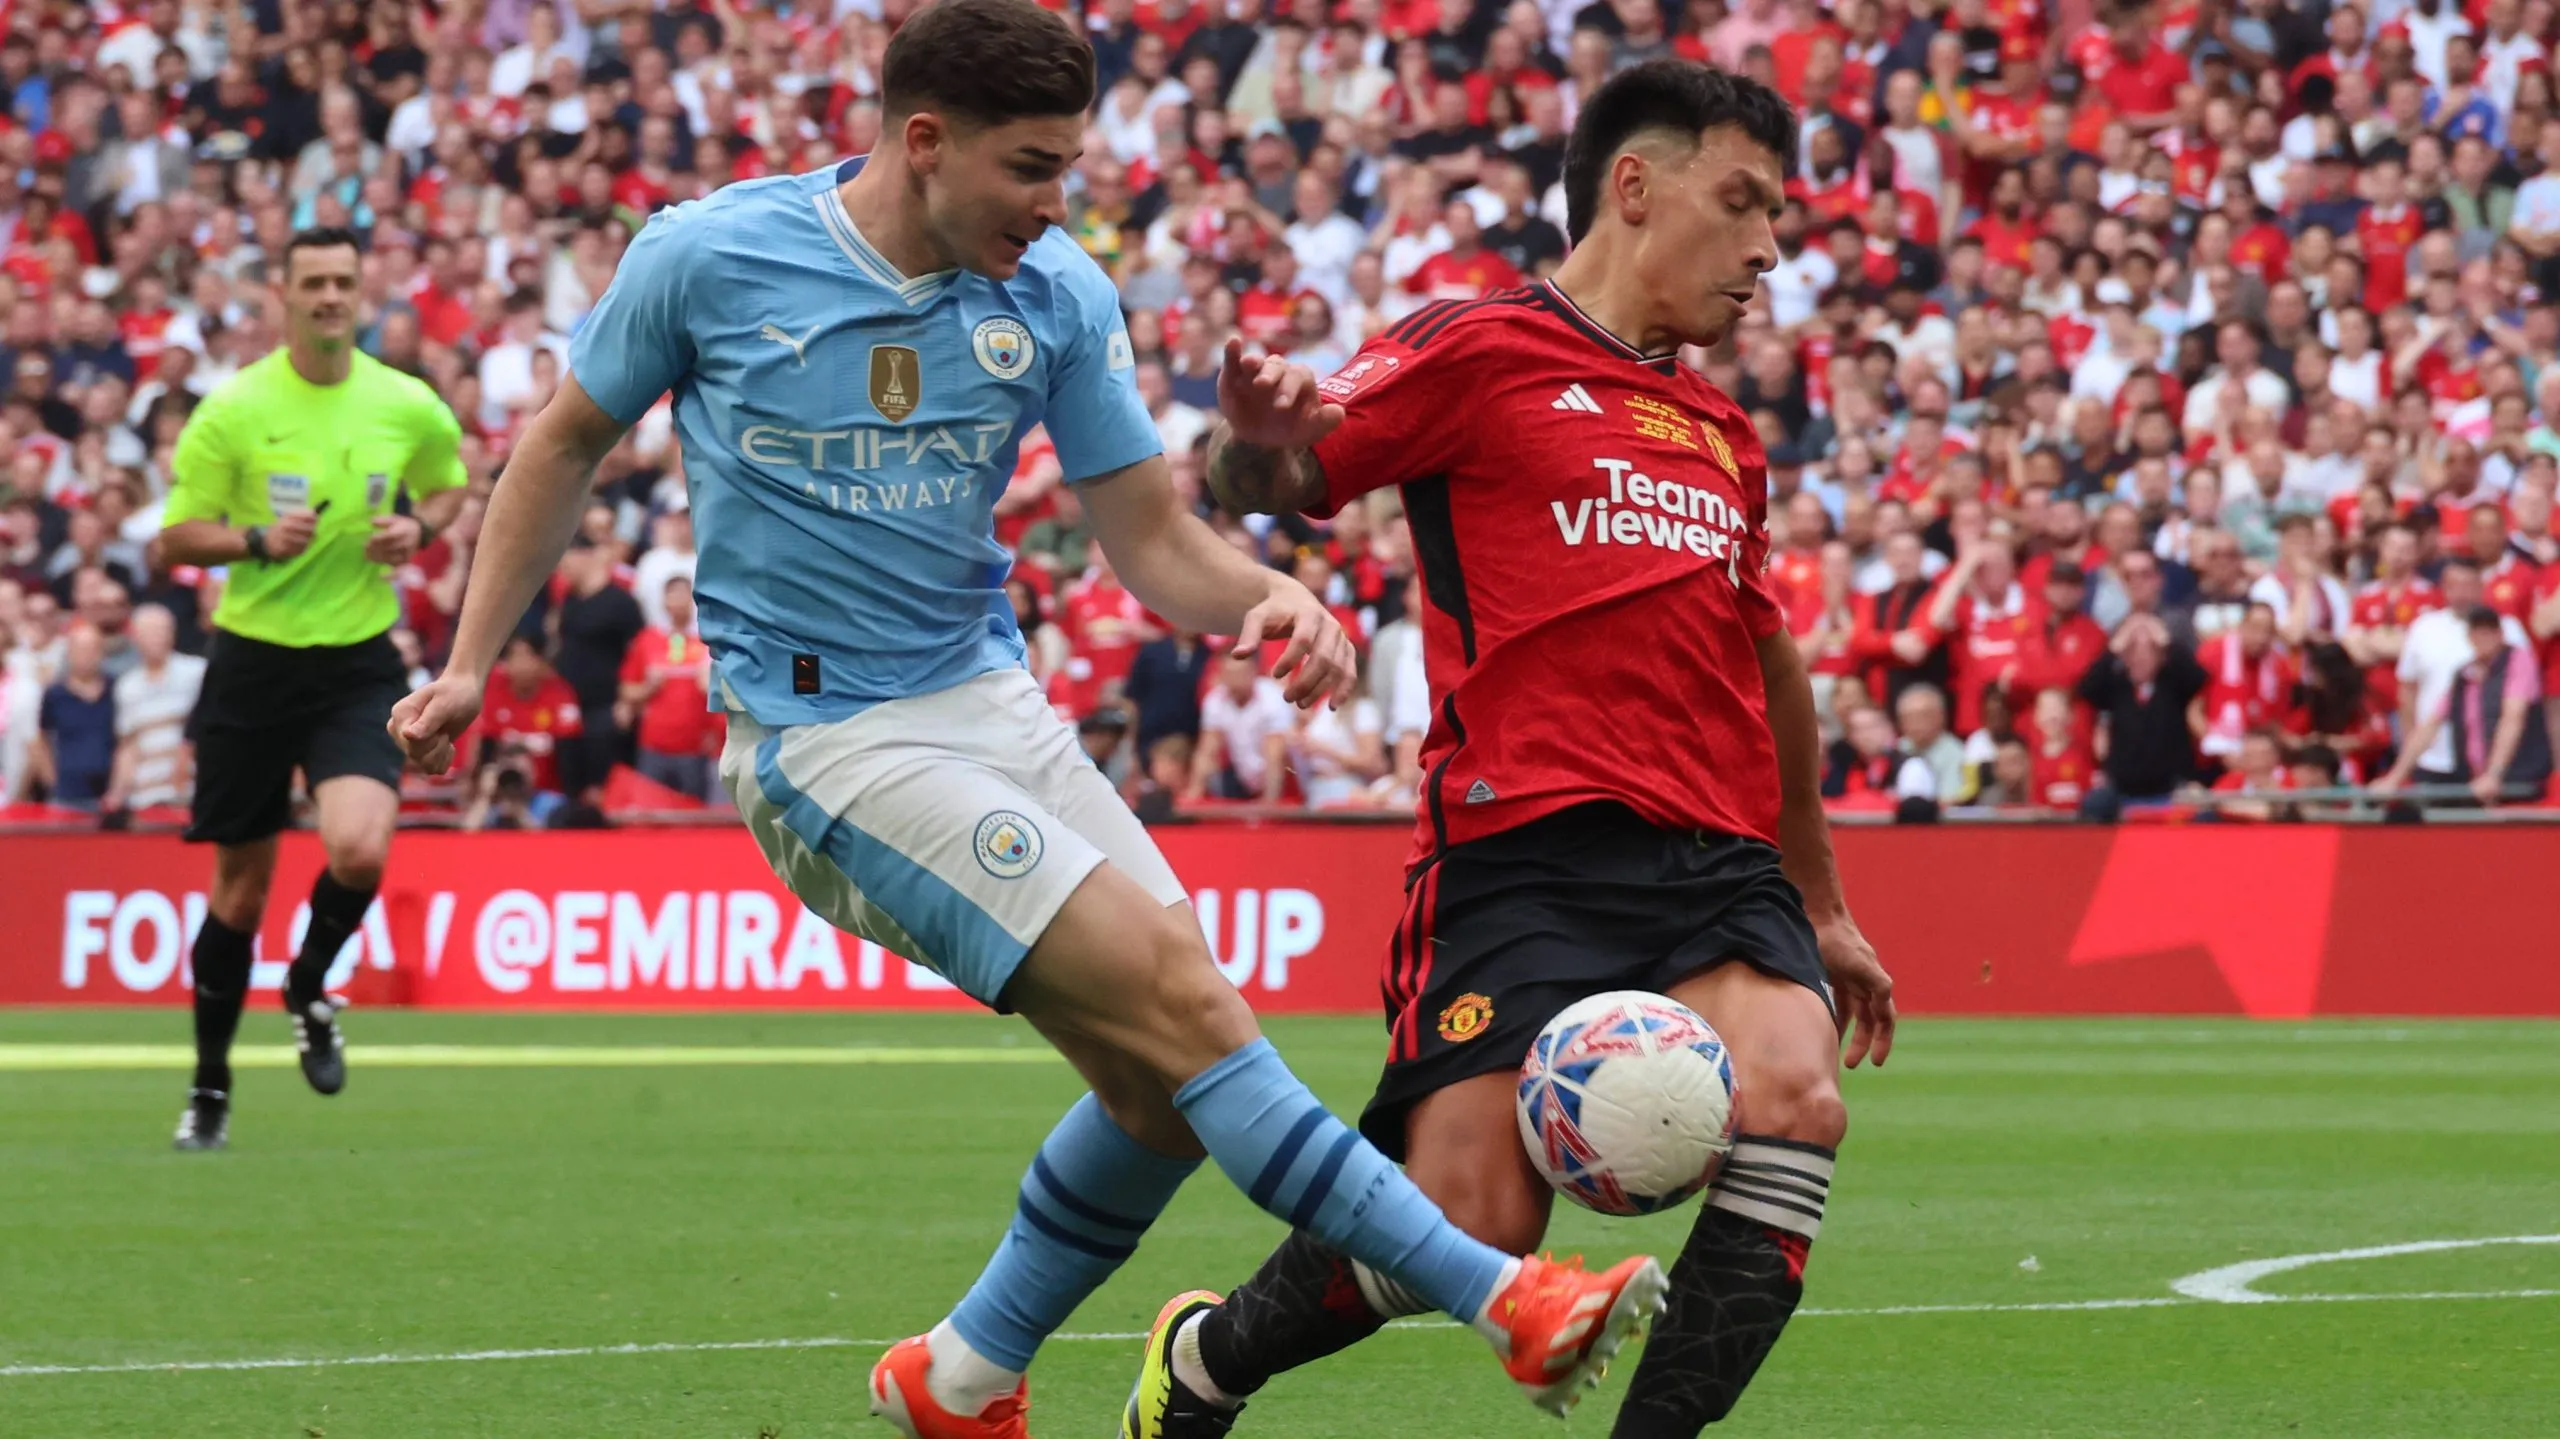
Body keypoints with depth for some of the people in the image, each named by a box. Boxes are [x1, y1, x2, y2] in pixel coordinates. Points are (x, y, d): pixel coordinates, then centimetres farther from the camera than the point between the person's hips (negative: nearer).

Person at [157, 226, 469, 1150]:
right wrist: (255, 540, -20)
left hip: (358, 665, 1)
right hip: (253, 662, -1)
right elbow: (176, 536, -1)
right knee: (241, 884, 5)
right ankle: (210, 1089, 22)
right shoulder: (232, 409, -7)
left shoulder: (407, 407, -1)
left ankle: (309, 989, 11)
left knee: (359, 849, -22)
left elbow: (449, 484, 19)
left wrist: (420, 527, -3)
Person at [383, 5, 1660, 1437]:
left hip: (996, 702, 6)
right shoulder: (708, 257, -9)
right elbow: (567, 443, 7)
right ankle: (1497, 1296, -19)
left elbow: (1155, 538, 3)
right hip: (825, 734, -6)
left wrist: (1270, 596, -18)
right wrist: (471, 664, 7)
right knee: (1180, 1001, -19)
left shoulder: (1059, 297, 0)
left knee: (1173, 1085, -1)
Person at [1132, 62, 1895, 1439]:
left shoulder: (1724, 433, 26)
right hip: (1526, 849, -6)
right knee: (1468, 1226, -14)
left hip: (1716, 861, 6)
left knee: (1796, 1100, -25)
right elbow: (1265, 479, 0)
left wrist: (1821, 906, 40)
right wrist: (1258, 438, -26)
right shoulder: (1480, 352, 5)